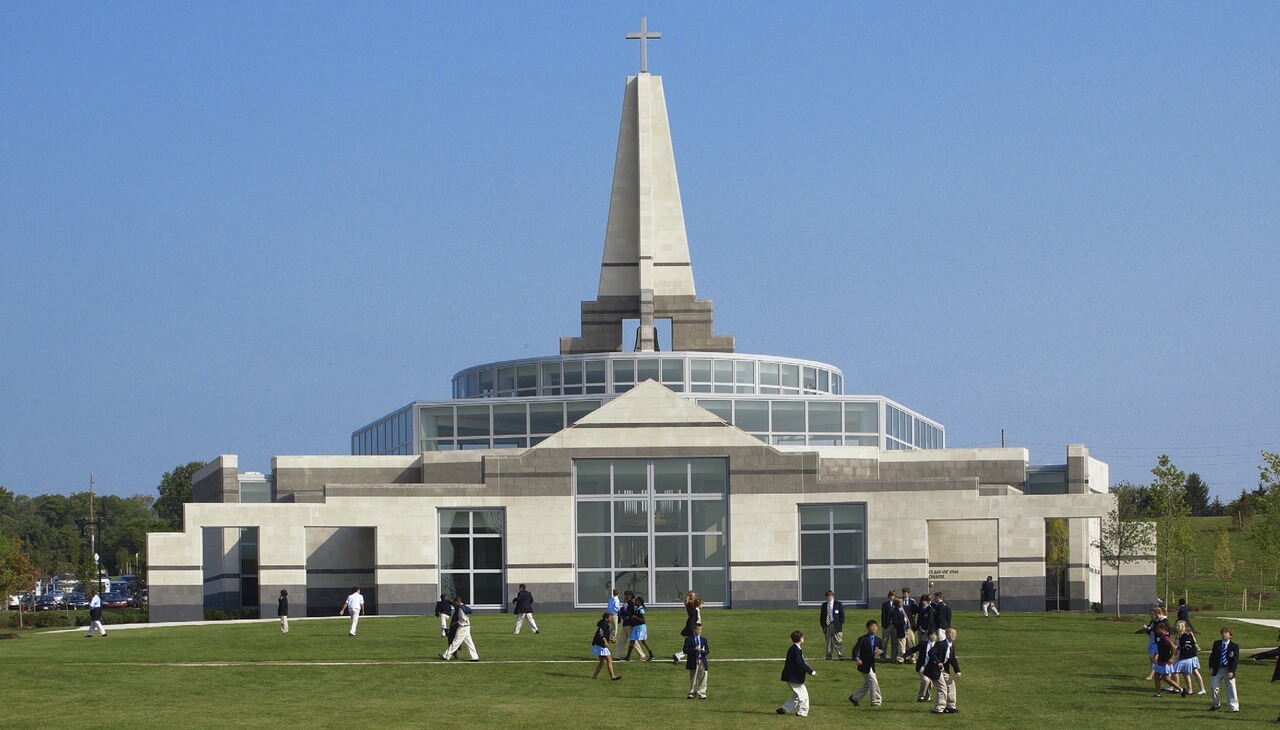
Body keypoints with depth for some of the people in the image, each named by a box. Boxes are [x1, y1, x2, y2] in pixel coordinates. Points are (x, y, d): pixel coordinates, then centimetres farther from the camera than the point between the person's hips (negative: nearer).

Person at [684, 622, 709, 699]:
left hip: (702, 662, 3)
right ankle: (692, 693, 11)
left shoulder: (704, 640, 15)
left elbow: (707, 651, 14)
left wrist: (704, 651, -10)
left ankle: (701, 694, 0)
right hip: (693, 662, -3)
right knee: (693, 679, 3)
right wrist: (694, 649, -19)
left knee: (702, 679, -2)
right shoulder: (689, 639, 1)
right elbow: (685, 650, -7)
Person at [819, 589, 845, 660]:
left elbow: (842, 616, 4)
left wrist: (840, 624, -5)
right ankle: (828, 656, 10)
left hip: (836, 626, -3)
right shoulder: (824, 606, 12)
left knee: (838, 642, -7)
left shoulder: (838, 604, 4)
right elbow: (821, 617, 15)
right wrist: (823, 626, 5)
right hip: (827, 626, 3)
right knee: (828, 642, 5)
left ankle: (841, 656, -7)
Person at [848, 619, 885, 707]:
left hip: (871, 665, 7)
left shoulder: (878, 640, 8)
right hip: (864, 664, -7)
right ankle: (875, 702, 1)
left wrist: (880, 651, -25)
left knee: (867, 685, 15)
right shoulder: (862, 639, -10)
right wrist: (856, 658, -39)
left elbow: (883, 650, 1)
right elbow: (855, 649, -19)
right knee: (874, 683, -9)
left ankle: (854, 697, 29)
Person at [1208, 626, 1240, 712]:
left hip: (1228, 671, -3)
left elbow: (1235, 660, -6)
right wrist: (1211, 667, -2)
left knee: (1231, 690, 0)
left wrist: (1231, 671, -14)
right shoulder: (1217, 644, 6)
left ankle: (1233, 707, 6)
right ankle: (1216, 704, 25)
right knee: (1214, 688, 5)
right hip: (1217, 669, 3)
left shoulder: (1234, 646, -3)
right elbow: (1212, 656, 9)